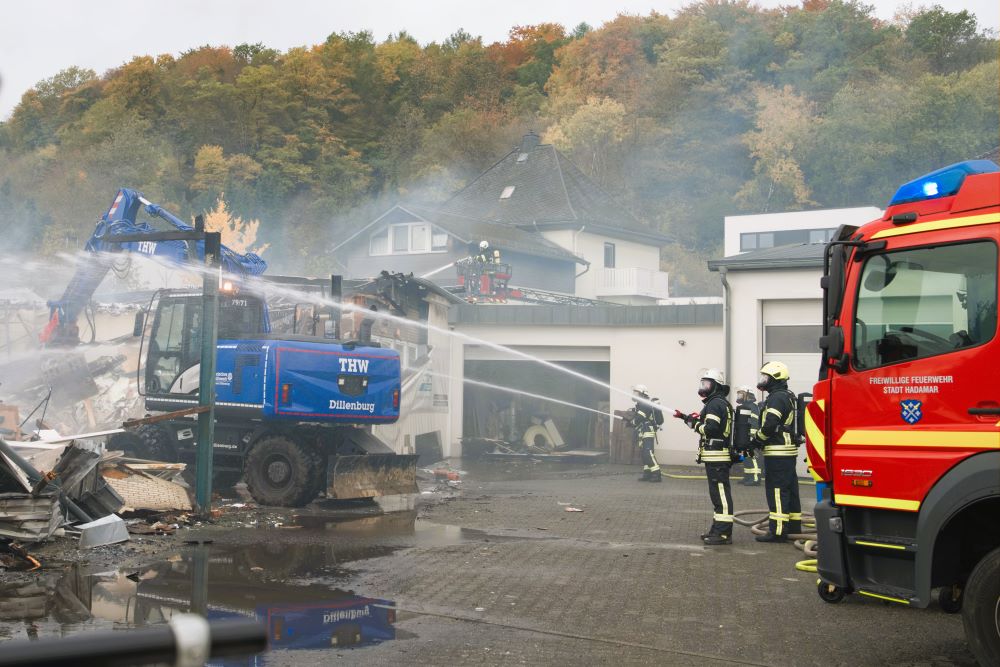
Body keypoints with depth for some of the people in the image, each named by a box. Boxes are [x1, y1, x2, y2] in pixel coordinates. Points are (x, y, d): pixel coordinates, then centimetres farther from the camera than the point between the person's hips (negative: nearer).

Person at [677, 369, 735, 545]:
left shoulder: (715, 404, -13)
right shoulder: (719, 403, 21)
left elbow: (709, 429, -23)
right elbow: (708, 425, 22)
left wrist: (695, 424, -7)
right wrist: (687, 417, 19)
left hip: (717, 457, -11)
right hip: (716, 456, 11)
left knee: (721, 494, -11)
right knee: (718, 494, 15)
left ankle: (723, 533, -11)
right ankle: (718, 529, 22)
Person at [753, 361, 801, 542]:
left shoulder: (777, 398, -15)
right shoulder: (788, 396, 19)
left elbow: (769, 425, -24)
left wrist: (758, 438, -6)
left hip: (778, 452, -10)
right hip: (789, 449, 10)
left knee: (776, 490, -9)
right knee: (790, 489, 14)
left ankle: (778, 531, -10)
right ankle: (794, 526, 20)